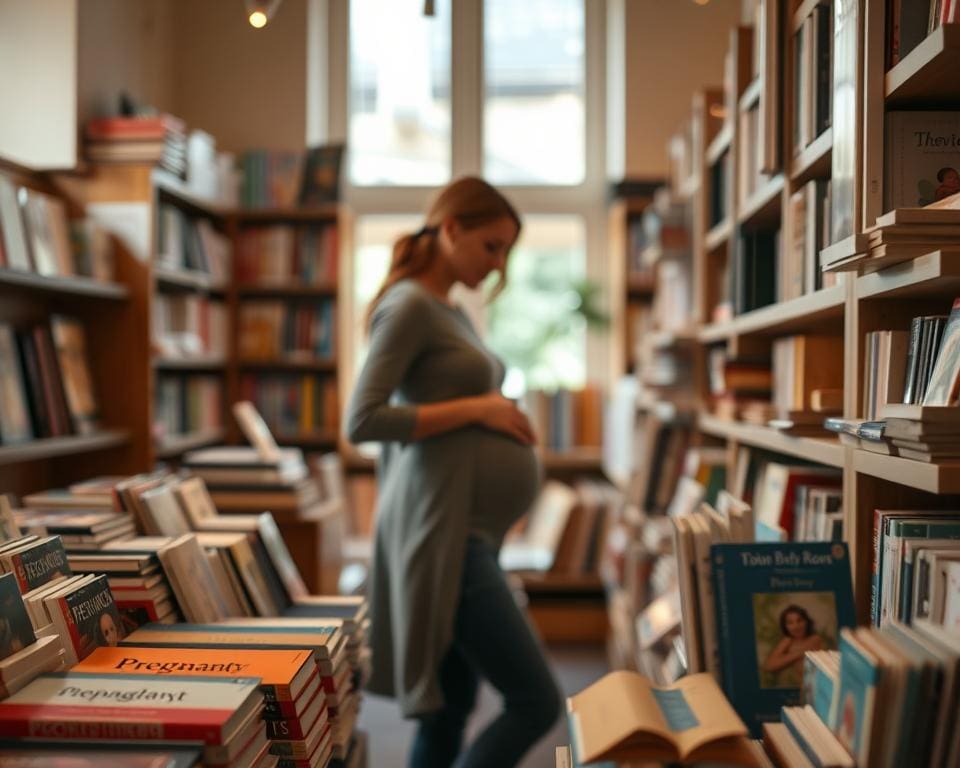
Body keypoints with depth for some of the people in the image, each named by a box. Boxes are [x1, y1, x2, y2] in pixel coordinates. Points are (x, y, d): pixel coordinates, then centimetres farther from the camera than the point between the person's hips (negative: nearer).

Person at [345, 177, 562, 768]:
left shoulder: (453, 312, 18)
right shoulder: (409, 305, -10)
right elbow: (363, 421, -19)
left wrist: (500, 423, 10)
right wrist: (477, 409, -16)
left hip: (470, 530, 9)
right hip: (442, 531, -9)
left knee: (450, 710, 13)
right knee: (537, 702, -7)